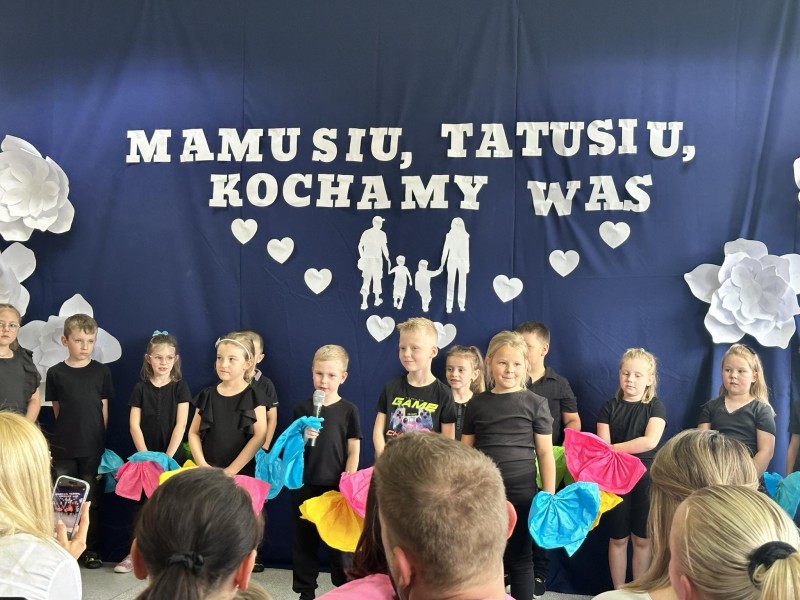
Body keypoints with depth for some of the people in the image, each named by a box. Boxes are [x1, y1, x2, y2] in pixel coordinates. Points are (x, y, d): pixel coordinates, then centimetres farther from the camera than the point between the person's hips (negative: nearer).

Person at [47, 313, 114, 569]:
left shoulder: (101, 372, 2)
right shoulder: (55, 373, 0)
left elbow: (104, 408, 5)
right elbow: (57, 409, 5)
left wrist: (98, 437, 3)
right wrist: (70, 430, 2)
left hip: (93, 448, 0)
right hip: (63, 447, 0)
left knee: (92, 500, 7)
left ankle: (91, 550, 16)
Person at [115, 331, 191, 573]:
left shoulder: (180, 387, -1)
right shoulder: (140, 388, 2)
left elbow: (181, 425, -8)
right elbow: (134, 425, -2)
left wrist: (167, 457, -14)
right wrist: (146, 456, -10)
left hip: (173, 457, -1)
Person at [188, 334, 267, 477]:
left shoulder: (253, 396, -4)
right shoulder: (207, 395, 5)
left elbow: (259, 436, -9)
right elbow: (194, 433, 7)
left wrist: (231, 470, -13)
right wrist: (202, 465, -8)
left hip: (242, 473, -2)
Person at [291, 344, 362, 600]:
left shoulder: (349, 410, -3)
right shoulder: (302, 408, 3)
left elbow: (354, 451, -2)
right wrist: (304, 438, -16)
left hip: (336, 487, -2)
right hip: (305, 486, 2)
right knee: (304, 540, 9)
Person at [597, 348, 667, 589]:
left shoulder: (655, 407, -2)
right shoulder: (610, 408, 3)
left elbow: (650, 441, -18)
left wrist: (612, 448, -20)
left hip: (645, 479, -1)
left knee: (642, 539, 7)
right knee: (618, 538, 8)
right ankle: (618, 591, 19)